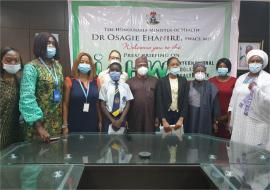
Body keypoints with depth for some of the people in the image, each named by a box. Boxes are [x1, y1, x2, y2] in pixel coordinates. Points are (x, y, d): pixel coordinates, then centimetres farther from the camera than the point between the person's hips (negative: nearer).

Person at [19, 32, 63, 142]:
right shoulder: (31, 67, -13)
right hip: (39, 120, -6)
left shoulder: (58, 66, 7)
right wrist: (39, 127, -24)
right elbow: (27, 98, -20)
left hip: (57, 120, 6)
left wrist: (64, 120, 9)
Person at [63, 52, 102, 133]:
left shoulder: (95, 82, 6)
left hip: (93, 125, 3)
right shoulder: (70, 81, -3)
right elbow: (65, 104, -2)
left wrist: (100, 122, 8)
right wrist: (65, 125, -4)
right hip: (75, 125, -3)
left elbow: (98, 104, 9)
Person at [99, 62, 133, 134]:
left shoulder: (125, 86, 2)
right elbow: (102, 105, -3)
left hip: (122, 118, 1)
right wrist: (112, 120, -9)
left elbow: (127, 104, 1)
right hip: (108, 118, -1)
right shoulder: (105, 86, -2)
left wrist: (121, 120, -9)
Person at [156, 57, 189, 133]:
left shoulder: (183, 80, 5)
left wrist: (181, 119, -11)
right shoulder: (162, 81, 1)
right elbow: (159, 102, -4)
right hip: (166, 115, -1)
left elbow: (185, 101, 0)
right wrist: (163, 120, -13)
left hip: (180, 115, 1)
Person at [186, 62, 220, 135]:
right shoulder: (189, 85, 3)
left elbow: (215, 105, 1)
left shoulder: (211, 87, 0)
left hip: (205, 119, -1)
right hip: (191, 119, 1)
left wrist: (215, 121, 1)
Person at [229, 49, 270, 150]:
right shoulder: (241, 78, 11)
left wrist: (256, 89, -25)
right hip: (239, 123, 4)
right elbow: (234, 99, 13)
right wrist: (230, 119, 11)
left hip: (257, 124, -4)